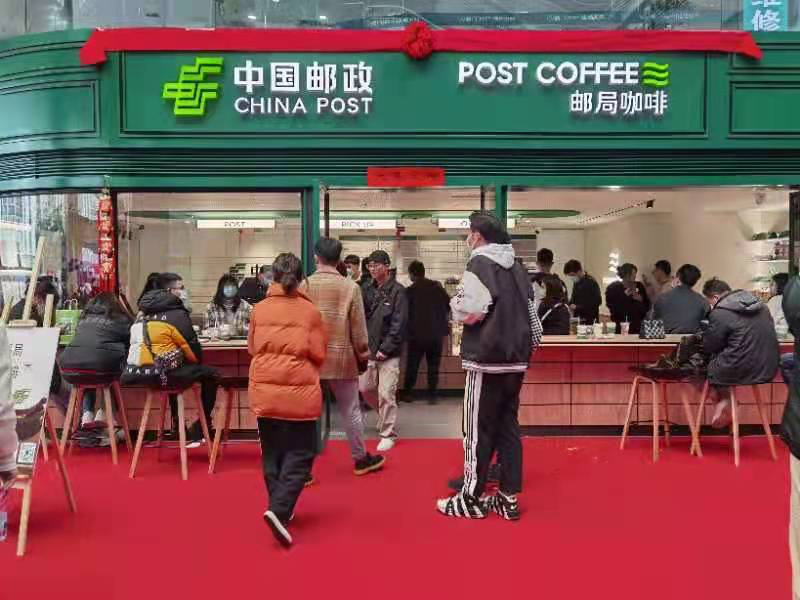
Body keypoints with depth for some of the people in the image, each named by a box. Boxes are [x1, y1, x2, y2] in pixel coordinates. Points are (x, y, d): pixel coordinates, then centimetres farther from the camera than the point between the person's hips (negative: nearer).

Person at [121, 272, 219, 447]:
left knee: (177, 367, 36)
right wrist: (197, 362, 20)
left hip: (134, 374, 8)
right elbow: (194, 353, -2)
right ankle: (198, 432, 15)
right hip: (159, 374, -8)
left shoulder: (144, 312, 18)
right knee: (210, 374, 7)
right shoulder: (177, 314, -5)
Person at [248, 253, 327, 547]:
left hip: (264, 391, 3)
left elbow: (252, 349, 11)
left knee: (272, 453, 17)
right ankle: (279, 511, -9)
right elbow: (319, 354, -3)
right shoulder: (310, 311, -6)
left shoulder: (259, 309, 0)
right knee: (298, 455, 6)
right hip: (299, 392, -3)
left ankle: (280, 508, 26)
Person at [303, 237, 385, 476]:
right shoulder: (350, 286, -7)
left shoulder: (304, 286, -5)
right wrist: (363, 357, 8)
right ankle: (361, 459, 28)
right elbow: (358, 328, -4)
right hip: (342, 359, -1)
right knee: (350, 411, 13)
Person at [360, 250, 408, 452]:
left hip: (388, 353, -6)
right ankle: (385, 416, 38)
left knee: (385, 394, -6)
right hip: (370, 350, 6)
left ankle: (388, 435, 8)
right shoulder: (368, 290, 9)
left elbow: (399, 324, -12)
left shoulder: (397, 291, -8)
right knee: (365, 389, 13)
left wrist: (385, 349, -15)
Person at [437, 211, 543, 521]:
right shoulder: (516, 267, 14)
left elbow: (470, 313, -20)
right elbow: (530, 312, 16)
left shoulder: (480, 264, -11)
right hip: (516, 359, 8)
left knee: (478, 430, 1)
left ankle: (471, 499, 9)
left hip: (487, 359, -8)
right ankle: (508, 498, 17)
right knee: (508, 427, 12)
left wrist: (455, 301, 0)